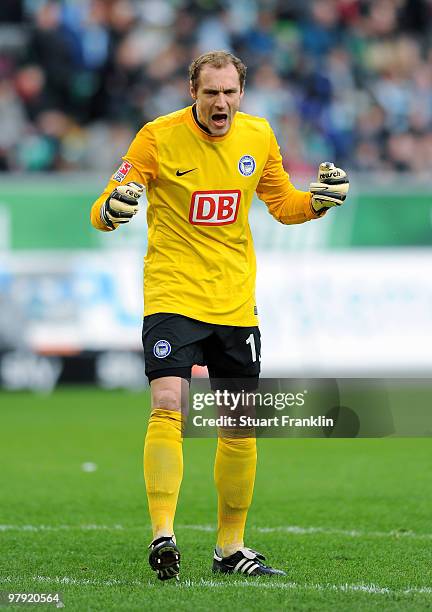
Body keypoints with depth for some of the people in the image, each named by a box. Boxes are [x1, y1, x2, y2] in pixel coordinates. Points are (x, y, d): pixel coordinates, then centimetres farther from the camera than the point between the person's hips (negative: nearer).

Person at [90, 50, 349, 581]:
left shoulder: (258, 136, 3)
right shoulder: (159, 137, -9)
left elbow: (283, 205, 17)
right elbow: (104, 212, -9)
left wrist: (320, 200, -4)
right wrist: (111, 209, -33)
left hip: (236, 302, 4)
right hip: (173, 294, -4)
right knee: (169, 406, -22)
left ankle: (230, 547, 20)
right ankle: (163, 538, -23)